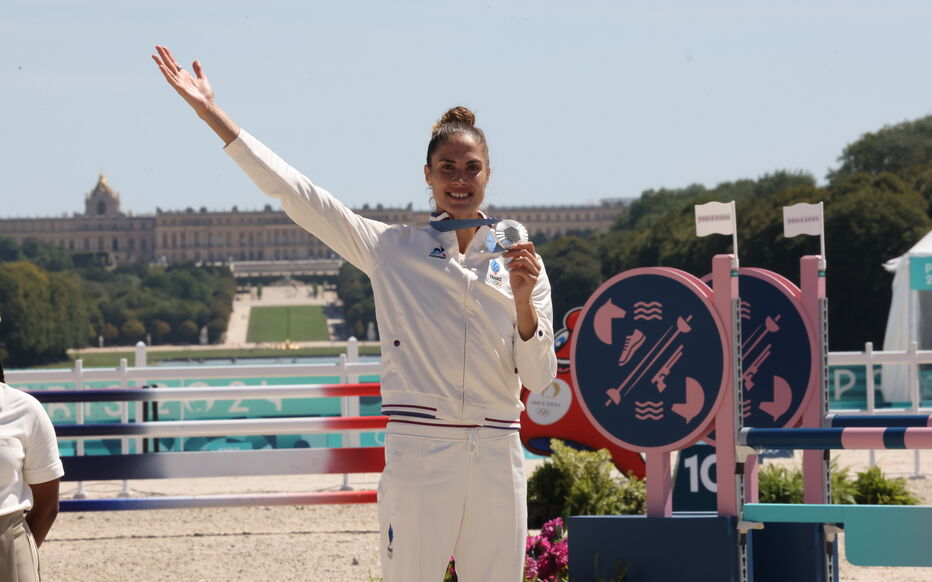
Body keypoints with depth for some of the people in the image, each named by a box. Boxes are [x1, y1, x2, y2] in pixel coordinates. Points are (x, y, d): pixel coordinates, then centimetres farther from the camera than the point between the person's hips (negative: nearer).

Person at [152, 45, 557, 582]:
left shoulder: (520, 262, 9)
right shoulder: (393, 250, 5)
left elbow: (539, 378, 6)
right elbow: (296, 193, 3)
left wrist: (523, 299, -11)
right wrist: (211, 111, 1)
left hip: (496, 459, 2)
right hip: (419, 456, -2)